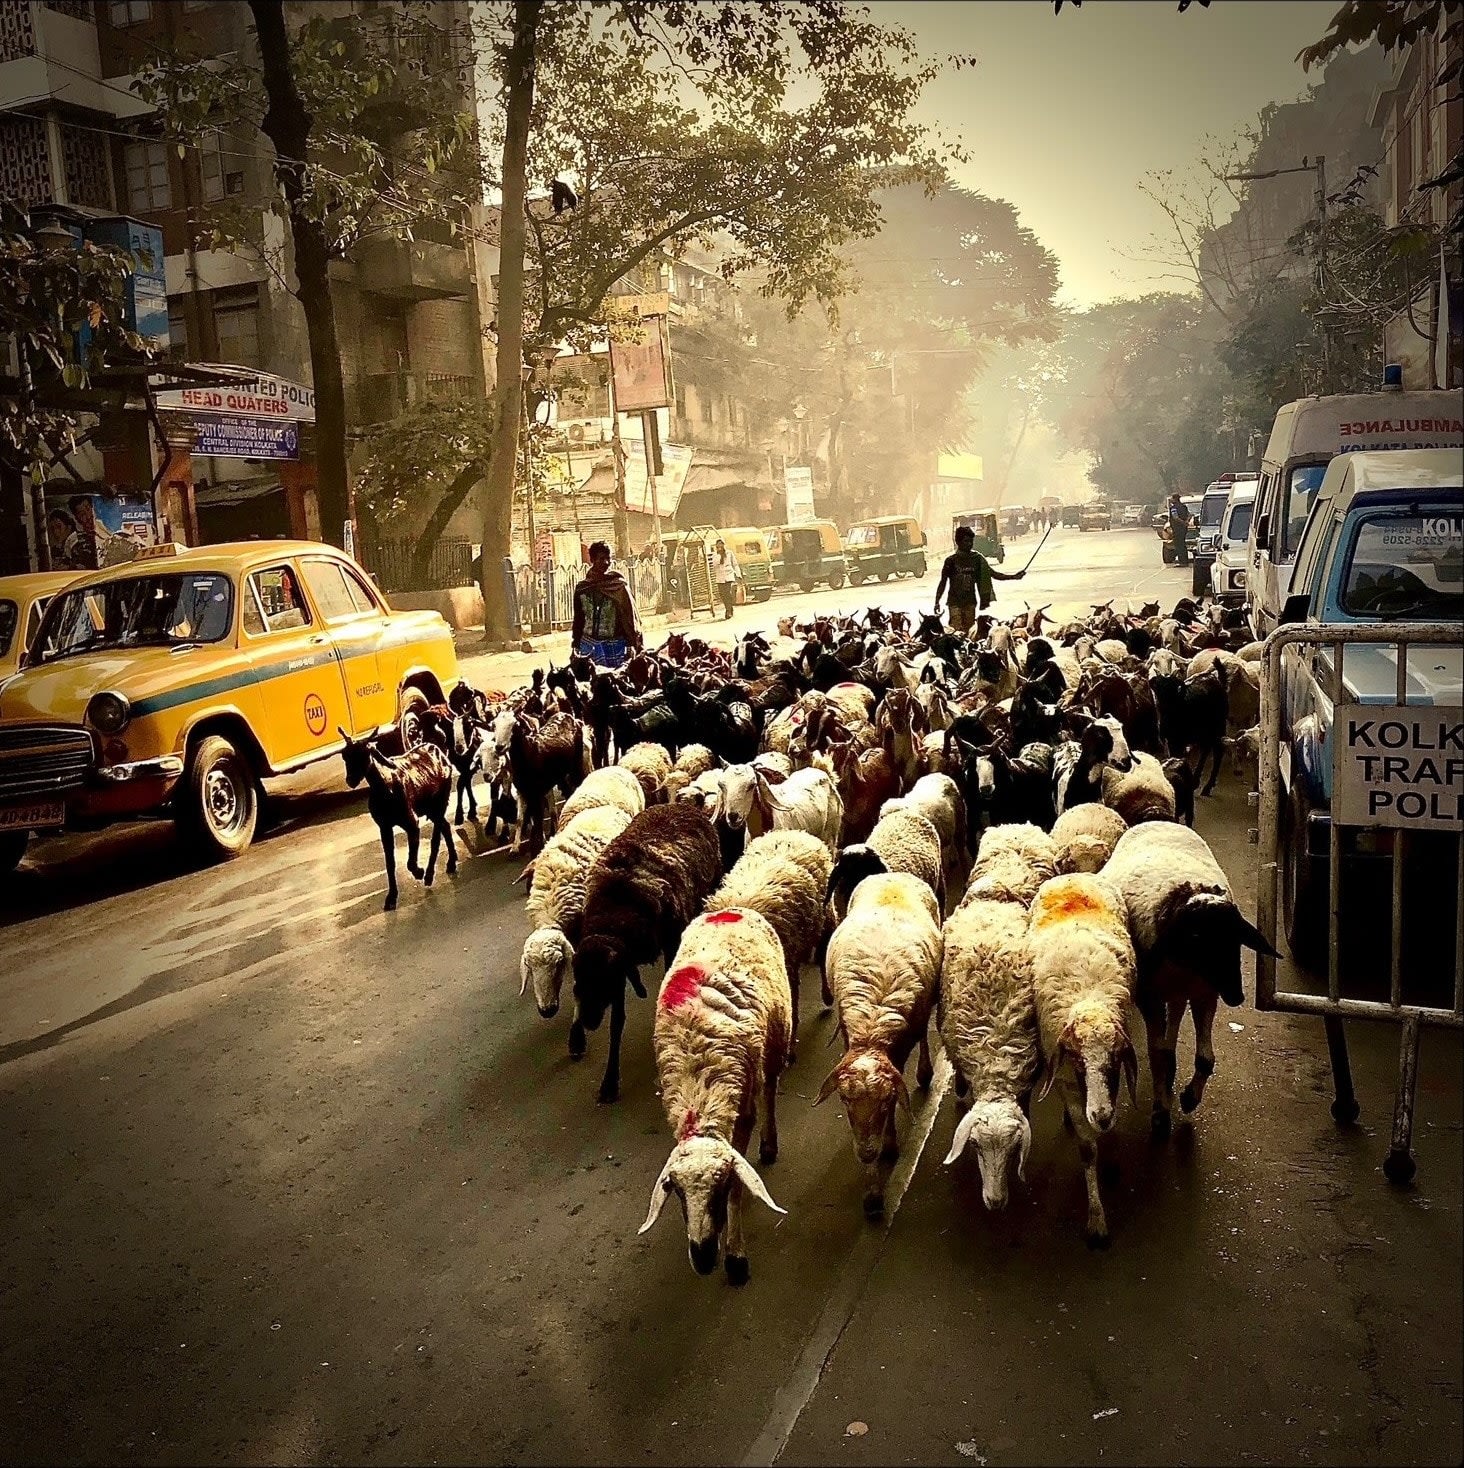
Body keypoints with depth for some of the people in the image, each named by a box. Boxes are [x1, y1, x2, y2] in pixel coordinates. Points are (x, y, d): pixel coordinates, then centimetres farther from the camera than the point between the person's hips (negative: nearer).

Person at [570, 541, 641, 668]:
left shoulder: (618, 586, -1)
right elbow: (578, 619, 12)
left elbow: (629, 616, -1)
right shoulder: (582, 588, 5)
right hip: (589, 645, 2)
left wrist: (631, 647, -5)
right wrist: (575, 648, 11)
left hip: (615, 645, -2)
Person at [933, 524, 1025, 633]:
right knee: (956, 632, -13)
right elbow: (943, 583, 1)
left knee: (970, 631, 3)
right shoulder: (951, 561, -3)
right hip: (955, 602, -3)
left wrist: (1014, 576, -4)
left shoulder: (977, 559, 5)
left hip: (970, 602, 3)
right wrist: (937, 602, -4)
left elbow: (993, 574, 5)